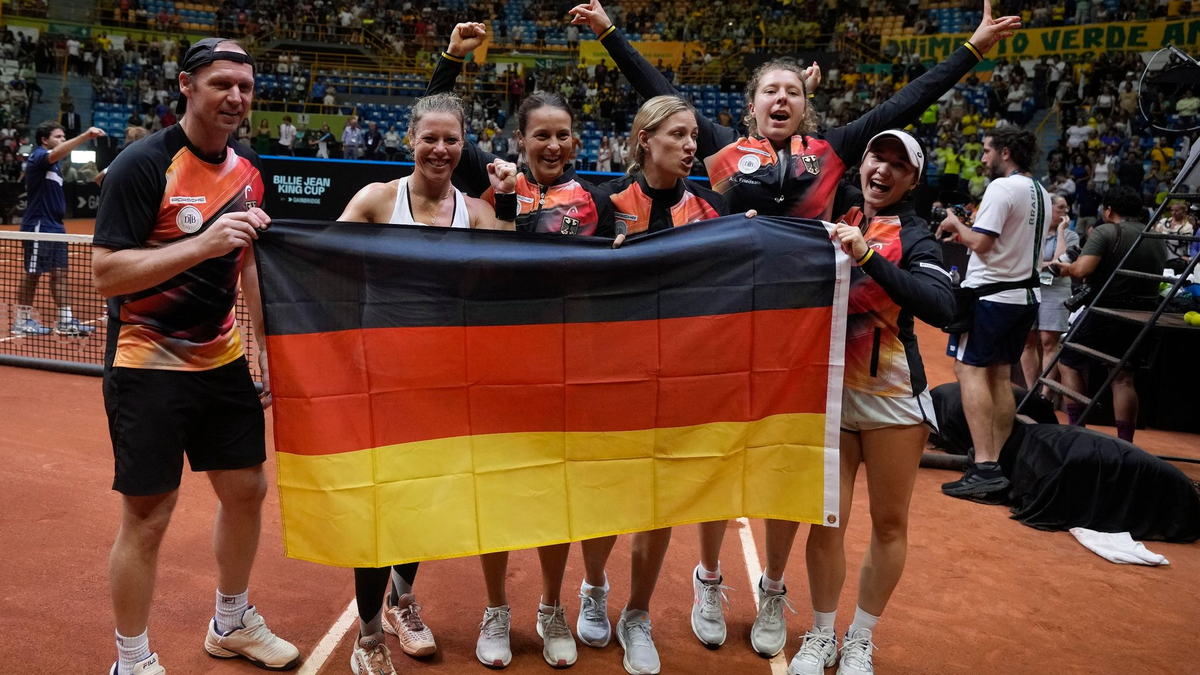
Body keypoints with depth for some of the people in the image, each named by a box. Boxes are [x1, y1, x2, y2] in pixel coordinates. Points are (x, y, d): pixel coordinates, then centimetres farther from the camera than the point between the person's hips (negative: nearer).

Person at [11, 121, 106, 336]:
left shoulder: (54, 164, 15)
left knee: (60, 273, 7)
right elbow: (57, 153, -35)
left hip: (55, 226, 9)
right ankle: (22, 321, 10)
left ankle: (66, 321, 10)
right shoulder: (38, 156, -13)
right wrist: (85, 135, -48)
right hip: (39, 225, -9)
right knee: (33, 274, 0)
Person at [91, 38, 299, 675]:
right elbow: (106, 274, -21)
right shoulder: (143, 164, -15)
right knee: (147, 516, 0)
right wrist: (203, 244, -32)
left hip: (222, 357, 7)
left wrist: (267, 348, 13)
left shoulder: (246, 168, 6)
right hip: (148, 364, -7)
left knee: (247, 490, 14)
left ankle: (232, 624, 37)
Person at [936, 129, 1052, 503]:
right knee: (999, 375, 11)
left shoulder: (1002, 187, -13)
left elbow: (981, 242, -19)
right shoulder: (1041, 192, 15)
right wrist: (963, 232, 20)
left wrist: (955, 224, 0)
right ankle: (996, 465, 12)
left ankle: (985, 466, -16)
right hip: (1027, 293, 9)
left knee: (970, 369, -9)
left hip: (992, 294, -9)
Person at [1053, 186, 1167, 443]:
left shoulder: (1106, 232, -12)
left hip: (1107, 312, -6)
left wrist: (1067, 268, -2)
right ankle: (1125, 443, 10)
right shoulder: (1159, 239, 10)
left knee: (1068, 363, 11)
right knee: (1123, 378, 12)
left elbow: (1082, 269, -24)